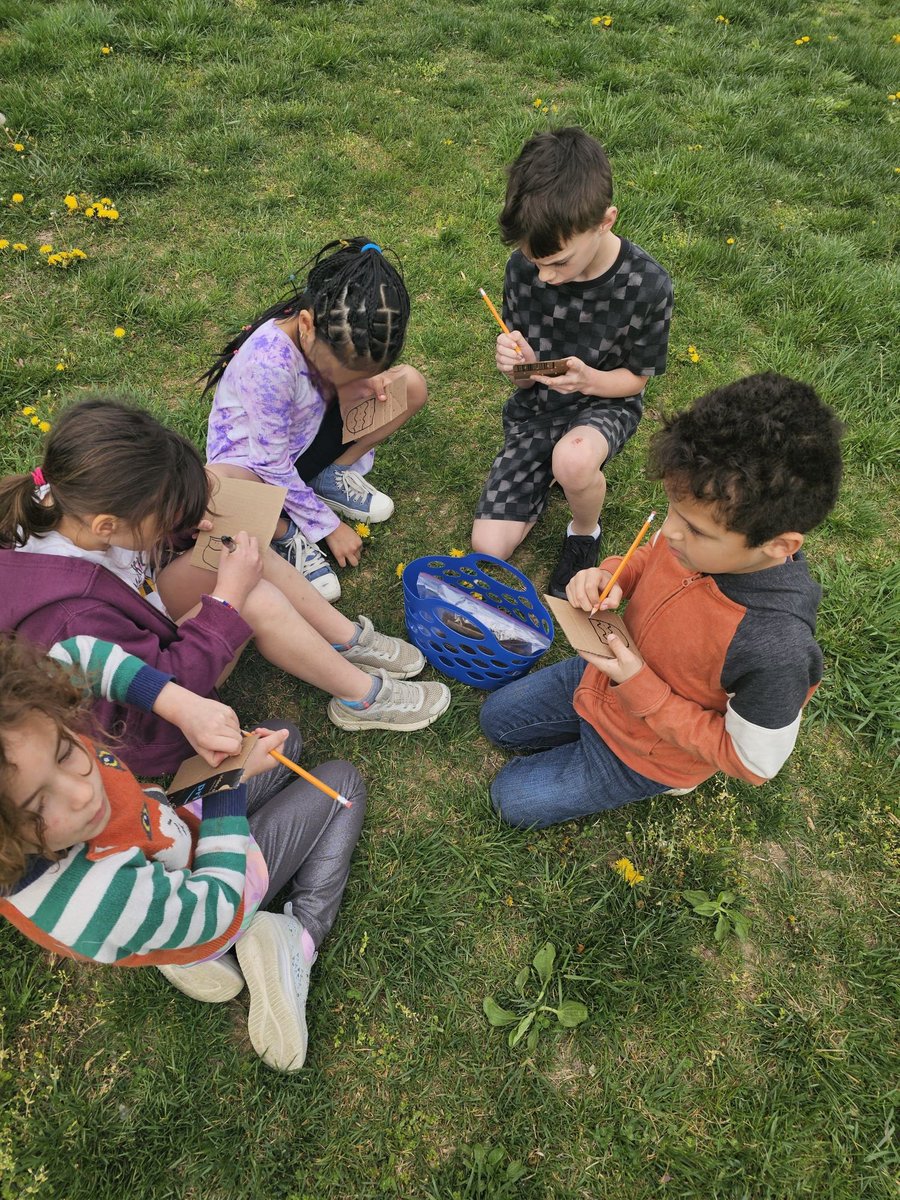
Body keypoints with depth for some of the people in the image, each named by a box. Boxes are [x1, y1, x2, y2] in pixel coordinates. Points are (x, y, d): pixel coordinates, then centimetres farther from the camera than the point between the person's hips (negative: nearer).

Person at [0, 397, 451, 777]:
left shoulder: (63, 508, -17)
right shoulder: (72, 618, -40)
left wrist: (185, 514, -13)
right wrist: (228, 597, -29)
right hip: (139, 731, -8)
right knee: (257, 601, -27)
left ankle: (349, 639, 3)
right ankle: (363, 698, -8)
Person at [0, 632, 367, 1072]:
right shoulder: (99, 905, -47)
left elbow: (79, 652, -16)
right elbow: (219, 904, -27)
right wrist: (231, 782, -22)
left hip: (178, 819, 7)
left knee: (282, 737, 27)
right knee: (342, 781, 8)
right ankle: (302, 935, -1)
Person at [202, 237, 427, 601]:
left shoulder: (338, 333, -19)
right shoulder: (270, 363, -36)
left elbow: (363, 369, 5)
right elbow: (273, 467, -26)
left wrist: (373, 379, -21)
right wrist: (329, 527, -19)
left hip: (306, 434, 6)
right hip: (250, 454, -6)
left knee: (411, 385, -10)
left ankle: (332, 477, 2)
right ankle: (285, 532, -11)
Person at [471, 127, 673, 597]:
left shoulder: (647, 284, -20)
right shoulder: (523, 267, -13)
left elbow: (635, 378, -7)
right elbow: (525, 378, -3)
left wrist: (587, 380, -30)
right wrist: (516, 363, -29)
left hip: (604, 404, -2)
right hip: (536, 407, 3)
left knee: (573, 461, -42)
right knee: (488, 547, -10)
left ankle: (585, 533, -5)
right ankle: (549, 476, 18)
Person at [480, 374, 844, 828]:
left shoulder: (776, 649, -41)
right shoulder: (702, 528, -24)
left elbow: (751, 764, -24)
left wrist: (641, 689, -30)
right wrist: (610, 576, -22)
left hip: (646, 753, -6)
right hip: (603, 674, 6)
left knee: (513, 799, 7)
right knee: (495, 719, 18)